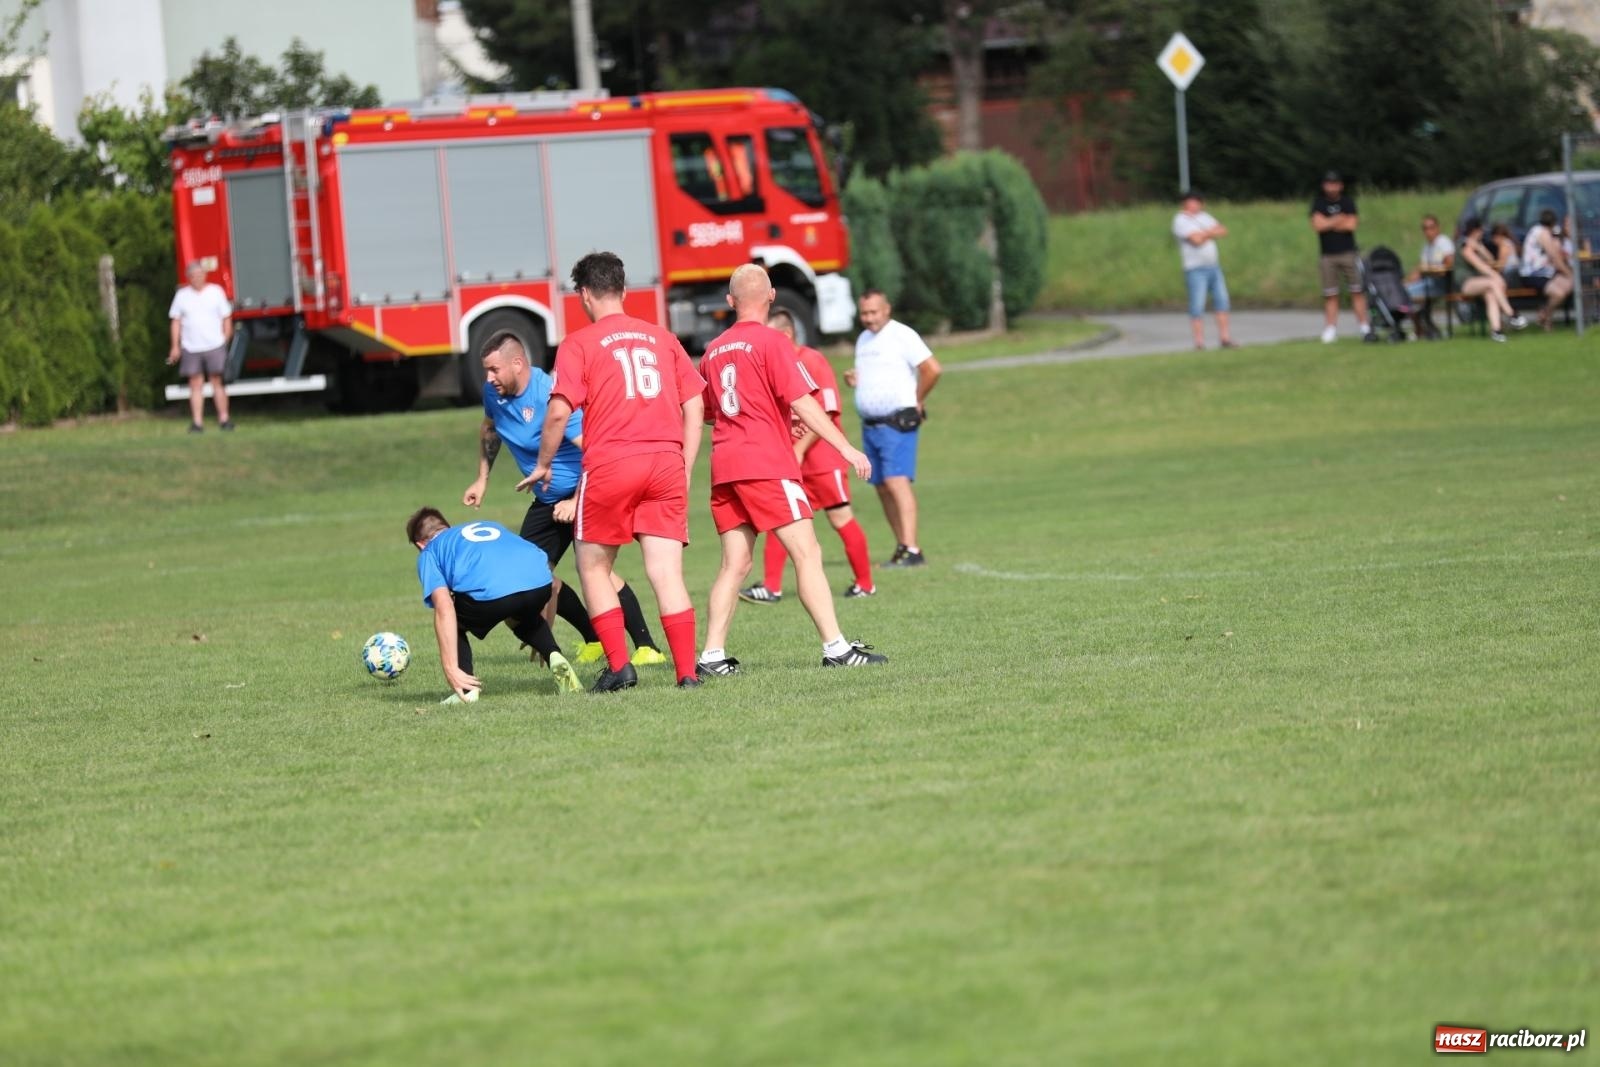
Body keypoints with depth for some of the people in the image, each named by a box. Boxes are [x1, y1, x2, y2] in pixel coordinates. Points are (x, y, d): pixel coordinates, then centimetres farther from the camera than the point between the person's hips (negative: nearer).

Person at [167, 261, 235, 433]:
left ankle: (224, 419, 6)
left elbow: (226, 318, 7)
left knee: (217, 382, 0)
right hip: (191, 347, 1)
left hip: (215, 346, -1)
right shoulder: (182, 295, 7)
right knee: (196, 385, -1)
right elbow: (176, 321, 8)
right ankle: (197, 422, 0)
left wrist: (226, 341, 0)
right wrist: (175, 346, 2)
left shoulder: (216, 292, 4)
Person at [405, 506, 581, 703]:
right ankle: (554, 656, 13)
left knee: (450, 623, 25)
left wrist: (451, 669, 0)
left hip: (489, 592, -5)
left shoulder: (429, 552, 25)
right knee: (523, 618, 38)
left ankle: (466, 688, 8)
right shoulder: (490, 526, 41)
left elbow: (444, 607, 6)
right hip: (540, 581, 5)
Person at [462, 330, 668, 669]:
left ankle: (647, 647, -16)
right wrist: (482, 480, 19)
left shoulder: (550, 396, -27)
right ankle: (595, 640, 16)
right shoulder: (495, 393, -2)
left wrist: (577, 502, -31)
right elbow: (489, 431, 22)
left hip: (583, 491, -9)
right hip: (546, 499, 9)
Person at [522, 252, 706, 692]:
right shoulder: (661, 337, 14)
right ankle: (687, 672, -4)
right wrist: (683, 469, 17)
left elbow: (559, 412, -8)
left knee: (594, 568, 13)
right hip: (666, 463, 3)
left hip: (609, 464, -3)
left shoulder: (579, 344, 1)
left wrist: (543, 465, 6)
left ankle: (619, 666, 5)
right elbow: (695, 406, 12)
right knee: (666, 573, 3)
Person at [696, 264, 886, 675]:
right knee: (807, 553, -6)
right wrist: (845, 447, -15)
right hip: (767, 465, -6)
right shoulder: (771, 342, -6)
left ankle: (712, 655, 4)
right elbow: (802, 403, -14)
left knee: (735, 564, 8)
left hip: (724, 467, 6)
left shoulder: (714, 351, 13)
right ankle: (835, 648, -11)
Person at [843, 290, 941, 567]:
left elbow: (932, 369, -15)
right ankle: (902, 547, 14)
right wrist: (852, 379, 6)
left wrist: (917, 401, -7)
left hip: (898, 422, -8)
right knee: (882, 487, 7)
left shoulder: (902, 335, -9)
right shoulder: (863, 340, 16)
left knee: (897, 481, -18)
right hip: (870, 426, 8)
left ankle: (911, 550, -23)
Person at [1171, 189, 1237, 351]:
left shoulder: (1204, 217, 15)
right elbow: (1196, 240, -21)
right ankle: (1199, 342, -5)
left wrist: (1205, 234, -10)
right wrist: (1212, 233, -3)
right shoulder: (1181, 220, -9)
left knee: (1222, 301, 4)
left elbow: (1223, 231, 7)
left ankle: (1224, 338, 8)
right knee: (1198, 307, -7)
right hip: (1196, 269, -7)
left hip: (1214, 266, 7)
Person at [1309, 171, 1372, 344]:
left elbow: (1352, 224, -7)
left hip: (1348, 253, 0)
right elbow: (1317, 225, -10)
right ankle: (1330, 329, 2)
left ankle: (1365, 327, -1)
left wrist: (1328, 223, -4)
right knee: (1330, 295, -1)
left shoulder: (1348, 201, 5)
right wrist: (1339, 220, -6)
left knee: (1357, 291, -3)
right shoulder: (1318, 202, 5)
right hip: (1328, 255, 0)